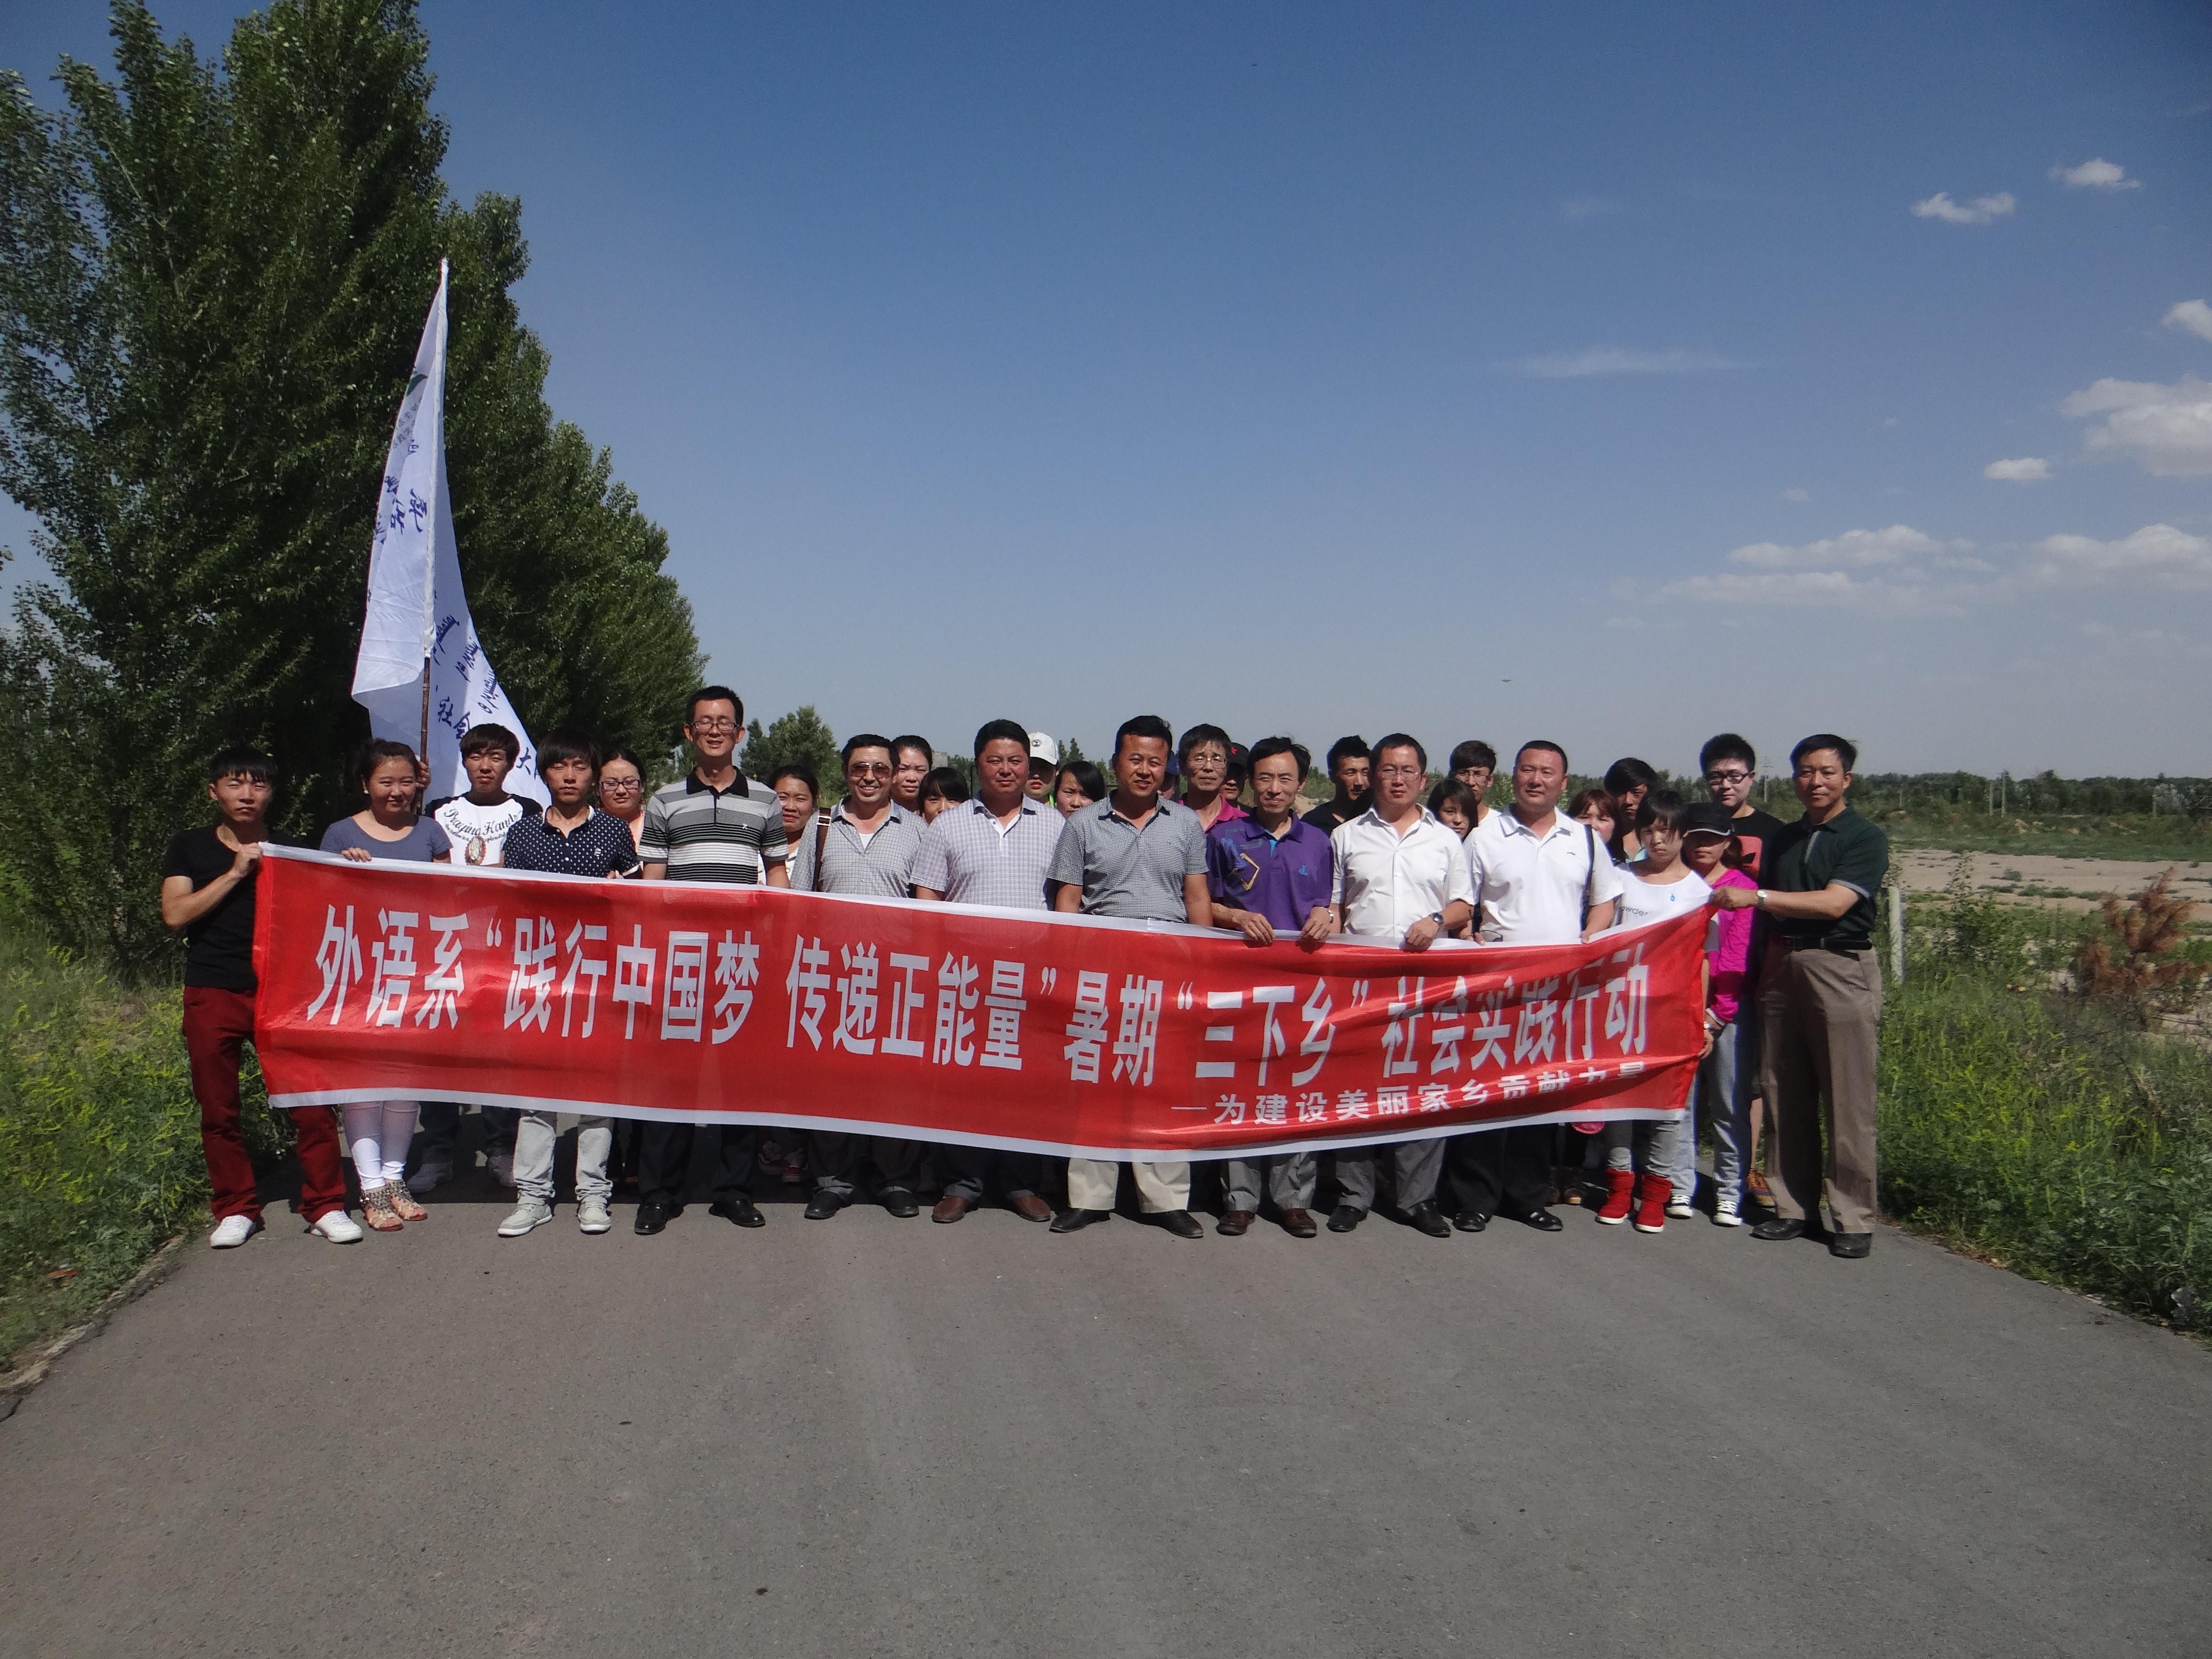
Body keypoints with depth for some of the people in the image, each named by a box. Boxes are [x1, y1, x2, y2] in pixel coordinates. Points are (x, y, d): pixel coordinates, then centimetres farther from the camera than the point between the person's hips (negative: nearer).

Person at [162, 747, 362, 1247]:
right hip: (212, 994, 0)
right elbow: (175, 915, -2)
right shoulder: (189, 847, 9)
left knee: (310, 1101, -8)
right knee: (218, 1109, 5)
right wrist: (236, 873, -7)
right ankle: (236, 1210, 19)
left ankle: (326, 1205, 1)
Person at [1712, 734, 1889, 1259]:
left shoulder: (1866, 838, -2)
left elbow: (1834, 903, -14)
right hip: (1783, 968, 6)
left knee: (1847, 1102, -4)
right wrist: (1764, 973, 10)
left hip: (1841, 968, -6)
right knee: (1786, 1095, 6)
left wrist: (1757, 896, -16)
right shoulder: (1784, 838, 17)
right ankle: (1793, 1206, 15)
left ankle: (1853, 1220, 3)